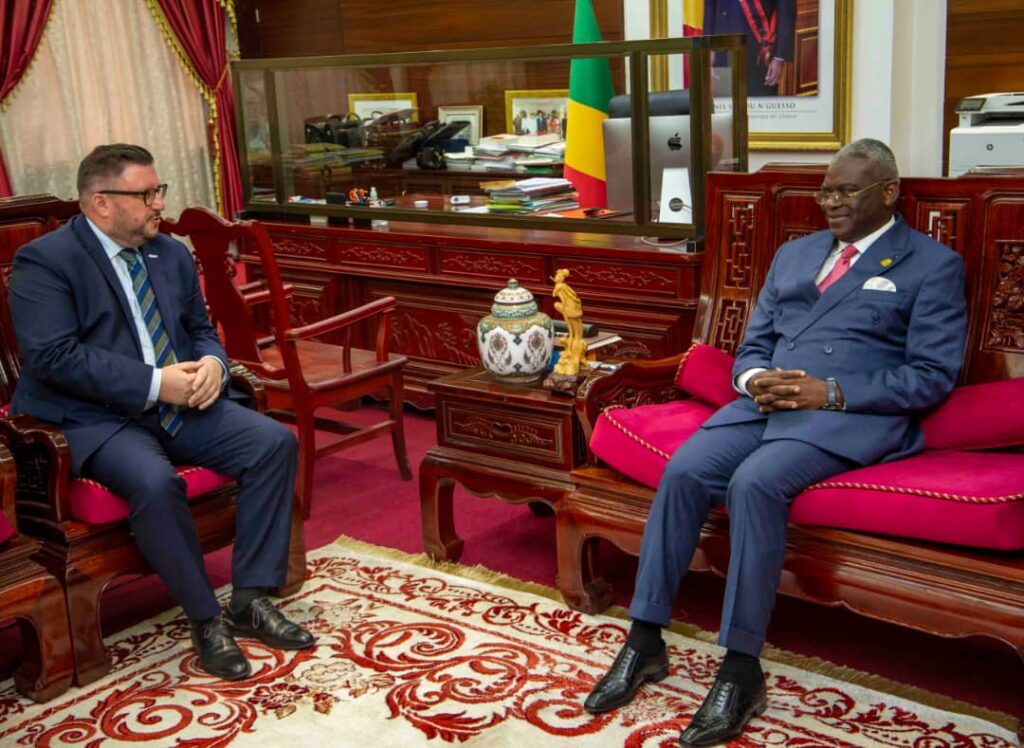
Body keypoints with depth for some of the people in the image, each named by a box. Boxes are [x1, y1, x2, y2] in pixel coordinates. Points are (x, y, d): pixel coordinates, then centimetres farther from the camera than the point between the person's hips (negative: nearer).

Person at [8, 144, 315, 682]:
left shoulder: (172, 254, 13)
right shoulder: (43, 261, -9)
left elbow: (200, 329, 19)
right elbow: (52, 355, -20)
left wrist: (212, 363, -7)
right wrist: (154, 384, -23)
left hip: (181, 405, 7)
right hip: (97, 418, -7)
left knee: (276, 442, -12)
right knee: (155, 482, -36)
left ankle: (250, 600, -5)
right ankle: (205, 618, -14)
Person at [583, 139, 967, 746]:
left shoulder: (933, 265, 7)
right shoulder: (794, 253, 25)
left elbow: (933, 375, -3)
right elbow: (752, 346, 23)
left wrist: (831, 393, -15)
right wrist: (754, 378, -3)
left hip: (853, 415, -5)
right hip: (767, 401, 5)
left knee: (756, 482, -33)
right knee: (683, 472, -22)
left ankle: (742, 669, -23)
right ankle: (645, 641, -13)